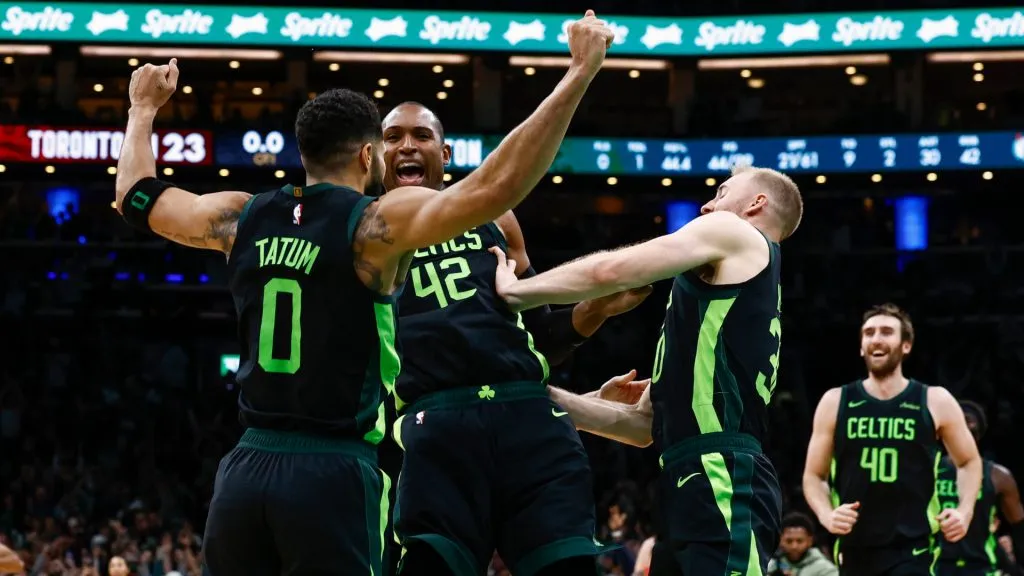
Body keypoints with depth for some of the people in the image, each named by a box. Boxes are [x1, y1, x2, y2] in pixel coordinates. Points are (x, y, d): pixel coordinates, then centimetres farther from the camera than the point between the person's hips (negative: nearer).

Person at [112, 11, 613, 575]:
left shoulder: (242, 218, 9)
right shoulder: (378, 224, -8)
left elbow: (136, 195, 26)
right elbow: (497, 187, -21)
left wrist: (144, 107, 43)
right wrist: (581, 71, -19)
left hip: (244, 472, 6)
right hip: (334, 477, -6)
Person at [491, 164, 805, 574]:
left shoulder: (732, 233, 6)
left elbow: (610, 271, -5)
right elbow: (643, 423, 29)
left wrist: (515, 292, 8)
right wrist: (544, 396, 23)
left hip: (724, 485, -10)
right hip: (694, 491, 10)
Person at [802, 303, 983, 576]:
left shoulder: (935, 402, 2)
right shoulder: (835, 402, 5)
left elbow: (969, 462, 16)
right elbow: (813, 475, 11)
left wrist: (964, 510, -1)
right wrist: (826, 514, -10)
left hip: (912, 550, -3)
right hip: (855, 549, 3)